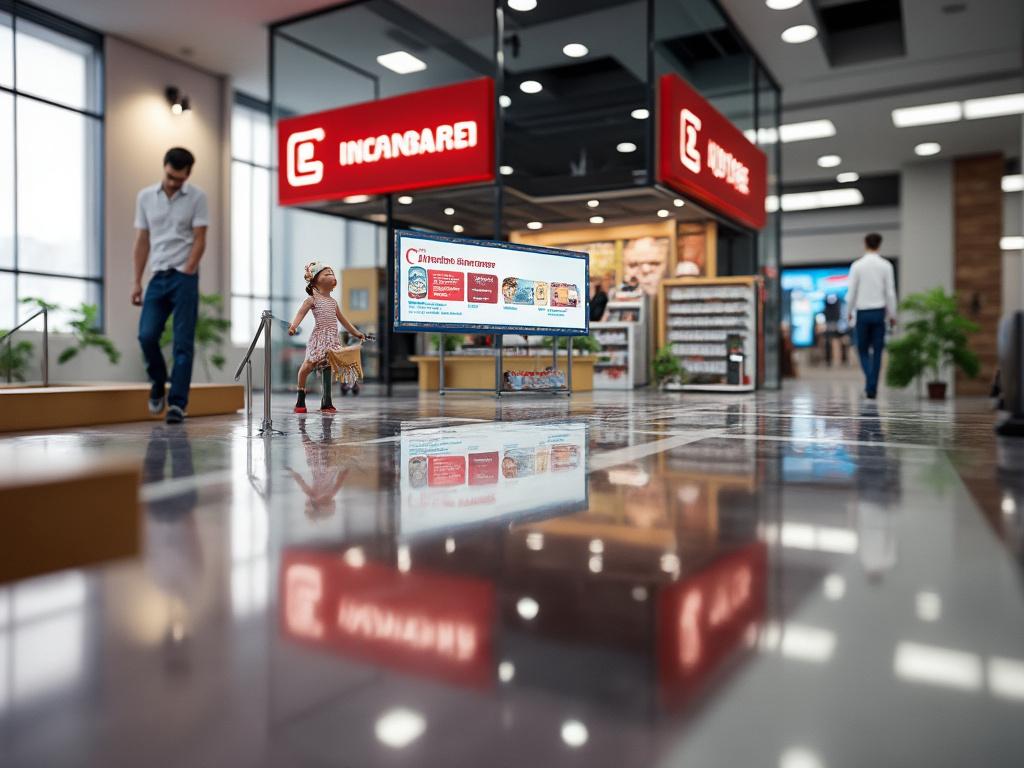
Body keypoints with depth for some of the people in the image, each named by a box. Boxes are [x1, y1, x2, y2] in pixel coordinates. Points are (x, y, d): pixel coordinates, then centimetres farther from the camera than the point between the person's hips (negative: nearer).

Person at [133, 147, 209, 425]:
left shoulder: (197, 197, -2)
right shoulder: (145, 197, 9)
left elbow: (199, 241, -5)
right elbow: (142, 241, 10)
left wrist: (185, 274, -13)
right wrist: (137, 281, 6)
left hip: (184, 277, -3)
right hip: (157, 277, 3)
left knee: (183, 343, -5)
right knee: (147, 335, -6)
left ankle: (177, 403, -2)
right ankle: (158, 383, 20)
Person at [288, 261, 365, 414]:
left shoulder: (333, 302, 17)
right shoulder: (312, 300, -1)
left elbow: (342, 319, 27)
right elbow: (301, 312, -15)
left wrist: (356, 332, 29)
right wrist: (293, 326, -33)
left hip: (332, 339, 6)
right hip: (319, 337, -6)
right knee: (308, 365, -9)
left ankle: (326, 403, 9)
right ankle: (300, 400, 6)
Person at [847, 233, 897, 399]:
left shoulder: (857, 265, -3)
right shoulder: (886, 265, -2)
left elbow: (851, 292, -2)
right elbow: (890, 292, -1)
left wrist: (850, 311, 10)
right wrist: (892, 315, 7)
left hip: (862, 312, 0)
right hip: (879, 311, 0)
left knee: (863, 349, 10)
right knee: (877, 351, 6)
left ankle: (869, 378, -13)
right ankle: (872, 388, 5)